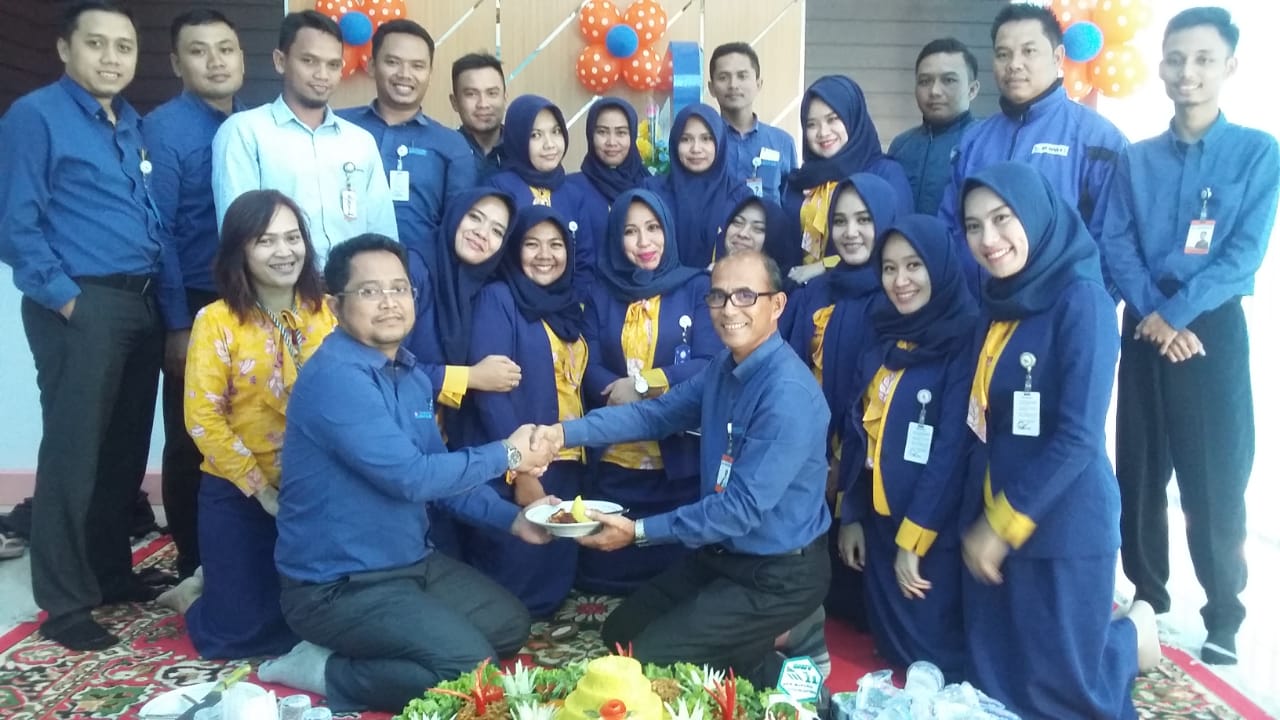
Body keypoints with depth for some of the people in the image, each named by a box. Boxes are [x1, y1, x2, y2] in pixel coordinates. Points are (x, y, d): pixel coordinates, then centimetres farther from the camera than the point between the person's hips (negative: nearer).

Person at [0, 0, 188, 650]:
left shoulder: (137, 128, 16)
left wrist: (176, 314, 9)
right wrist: (65, 298, -14)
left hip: (141, 305, 7)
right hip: (79, 306, -6)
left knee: (127, 450, 14)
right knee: (73, 454, 0)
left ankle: (111, 572, 29)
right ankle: (65, 603, 13)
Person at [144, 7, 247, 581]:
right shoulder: (164, 129, -5)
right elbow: (153, 229, -9)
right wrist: (174, 323, -11)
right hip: (196, 308, -4)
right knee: (191, 443, 8)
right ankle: (195, 566, 22)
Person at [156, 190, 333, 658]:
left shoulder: (324, 311, 0)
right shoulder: (218, 321, -10)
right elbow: (202, 419, -12)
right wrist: (261, 489, -14)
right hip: (240, 494, -3)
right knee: (239, 632, 1)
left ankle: (218, 582, 39)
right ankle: (196, 595, 35)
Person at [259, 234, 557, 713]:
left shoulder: (411, 375, 6)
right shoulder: (335, 376, -24)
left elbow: (440, 473, 11)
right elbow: (409, 476, -28)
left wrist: (512, 520, 0)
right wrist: (505, 455, -16)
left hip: (411, 563, 9)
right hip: (337, 586, -9)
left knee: (511, 624, 17)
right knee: (472, 670, -18)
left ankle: (370, 651, 14)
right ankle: (331, 672, -1)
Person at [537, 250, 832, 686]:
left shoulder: (789, 394, -28)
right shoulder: (724, 366, 0)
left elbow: (743, 507, -28)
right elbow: (657, 414, 2)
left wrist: (638, 531, -24)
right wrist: (565, 432, -10)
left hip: (779, 575, -9)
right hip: (721, 554, 9)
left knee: (649, 659, -8)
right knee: (619, 634, 16)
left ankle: (771, 667, 9)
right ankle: (753, 636, 21)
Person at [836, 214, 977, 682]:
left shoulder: (964, 342, -14)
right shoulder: (884, 341, 8)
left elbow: (953, 450, -19)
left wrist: (912, 538, -18)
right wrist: (850, 515, 8)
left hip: (935, 530, -7)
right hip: (879, 520, 7)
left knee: (934, 659, 7)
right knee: (891, 648, 18)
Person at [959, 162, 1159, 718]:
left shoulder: (1082, 300, -16)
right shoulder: (998, 304, 8)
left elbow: (1078, 440, -20)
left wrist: (1002, 525, -15)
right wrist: (982, 521, 7)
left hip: (1063, 529, -7)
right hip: (989, 520, 7)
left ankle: (1134, 634, 36)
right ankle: (1102, 629, 39)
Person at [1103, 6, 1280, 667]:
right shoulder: (1135, 160, 9)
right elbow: (1115, 246, 0)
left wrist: (1176, 313, -16)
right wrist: (1152, 315, -13)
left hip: (1212, 330, -2)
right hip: (1146, 331, 3)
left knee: (1215, 482, 0)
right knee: (1139, 472, 8)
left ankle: (1223, 618, 15)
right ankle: (1146, 600, 23)